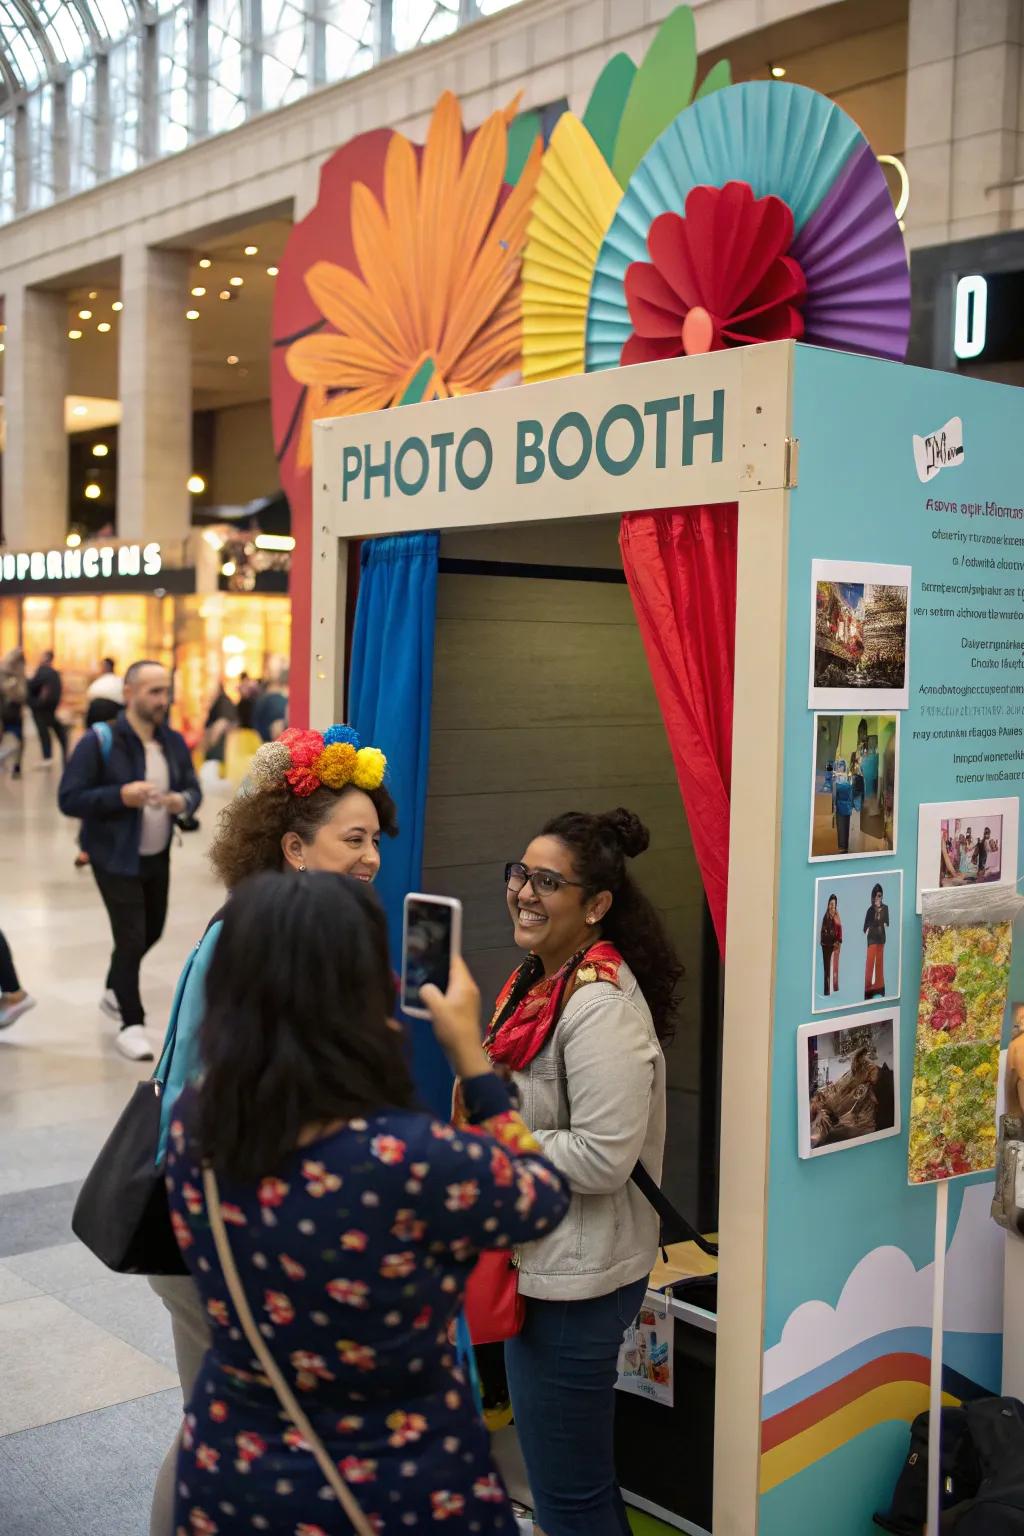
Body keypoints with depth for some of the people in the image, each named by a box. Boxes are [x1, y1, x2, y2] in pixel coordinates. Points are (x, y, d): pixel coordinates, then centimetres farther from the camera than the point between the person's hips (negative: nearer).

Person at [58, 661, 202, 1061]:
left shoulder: (174, 742, 0)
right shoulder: (98, 742, -18)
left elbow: (193, 788, 9)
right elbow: (69, 799, -18)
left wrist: (183, 801, -16)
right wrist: (121, 796, -31)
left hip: (158, 857, 7)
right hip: (115, 859, -6)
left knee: (151, 932, 19)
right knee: (131, 939, -9)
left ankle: (114, 991, 46)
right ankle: (131, 1025, 7)